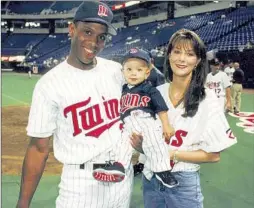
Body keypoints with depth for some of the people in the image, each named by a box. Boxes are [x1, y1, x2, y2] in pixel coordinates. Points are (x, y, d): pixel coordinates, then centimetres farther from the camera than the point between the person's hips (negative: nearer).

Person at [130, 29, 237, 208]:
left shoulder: (207, 99, -12)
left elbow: (213, 155, -11)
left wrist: (172, 154, -20)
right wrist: (141, 145, -11)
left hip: (183, 183, -3)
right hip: (151, 178, 4)